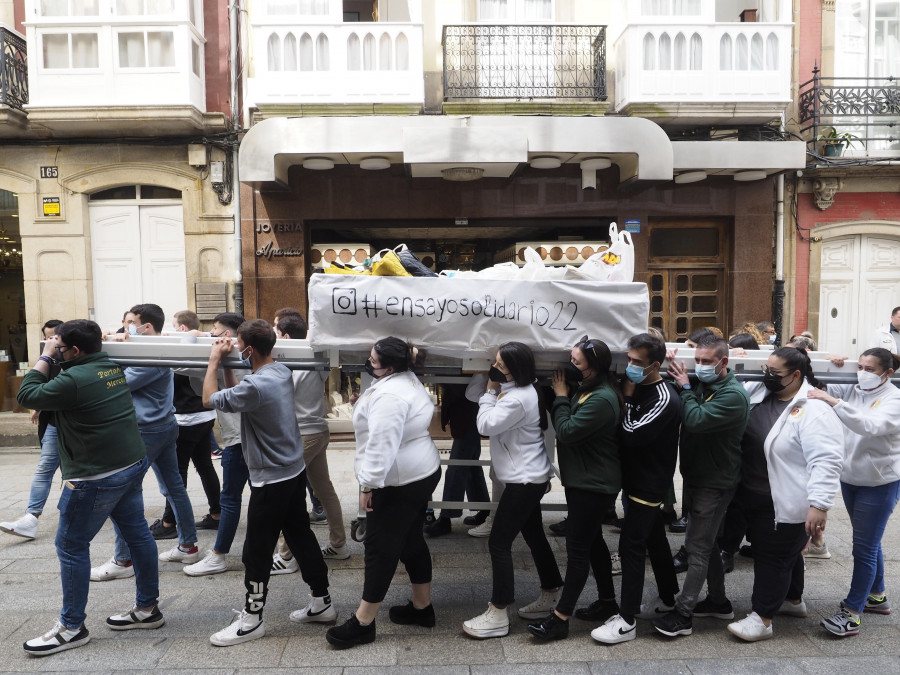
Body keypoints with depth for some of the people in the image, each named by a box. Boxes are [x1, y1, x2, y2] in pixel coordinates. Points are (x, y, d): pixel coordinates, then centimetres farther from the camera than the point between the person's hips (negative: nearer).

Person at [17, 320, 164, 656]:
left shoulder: (75, 379, -20)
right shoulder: (113, 368, 7)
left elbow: (27, 395, -9)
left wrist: (45, 357, -1)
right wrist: (52, 360, 13)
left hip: (96, 476, -9)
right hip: (133, 464, 9)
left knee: (71, 546, 5)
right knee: (137, 533, 14)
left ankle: (72, 628, 15)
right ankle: (147, 608, 25)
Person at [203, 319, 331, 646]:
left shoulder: (257, 385, -26)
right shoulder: (281, 371, 1)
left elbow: (209, 399, -14)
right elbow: (239, 395, 11)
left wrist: (214, 359, -5)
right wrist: (228, 365, 5)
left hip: (271, 479, -9)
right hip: (295, 470, 9)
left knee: (257, 550, 5)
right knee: (300, 534, 18)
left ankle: (251, 620, 19)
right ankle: (321, 602, 29)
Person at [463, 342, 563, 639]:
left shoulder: (518, 399, -25)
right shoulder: (521, 390, 8)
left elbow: (486, 425, -22)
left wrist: (490, 391, -14)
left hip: (524, 481, -11)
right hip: (530, 477, 11)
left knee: (499, 543, -5)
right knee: (534, 537, 19)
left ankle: (497, 616, 3)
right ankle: (550, 597, 32)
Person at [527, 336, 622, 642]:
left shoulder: (602, 399, -25)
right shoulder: (586, 388, 7)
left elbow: (567, 431, -25)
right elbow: (562, 424, 11)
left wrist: (561, 396, -15)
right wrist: (562, 396, -2)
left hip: (593, 485, -10)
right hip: (582, 480, 10)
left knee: (578, 548, -4)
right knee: (592, 541, 20)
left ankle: (560, 618, 2)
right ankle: (607, 601, 34)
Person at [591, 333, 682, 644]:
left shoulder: (665, 400, -21)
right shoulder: (639, 389, 6)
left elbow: (631, 435, -26)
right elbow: (626, 429, 8)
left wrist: (627, 397, -18)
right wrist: (628, 395, -6)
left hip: (649, 484, -9)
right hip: (639, 479, 9)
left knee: (631, 546, -7)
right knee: (654, 540, 20)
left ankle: (627, 620, 0)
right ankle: (668, 599, 36)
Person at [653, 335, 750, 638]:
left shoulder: (733, 395, -19)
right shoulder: (699, 386, 6)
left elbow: (695, 420, -31)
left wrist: (685, 388, -19)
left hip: (715, 482, -8)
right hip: (695, 477, 8)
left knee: (697, 547, -3)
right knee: (705, 542, 19)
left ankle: (683, 614, 5)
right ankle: (718, 601, 34)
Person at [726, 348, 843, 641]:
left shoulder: (814, 411, -21)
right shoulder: (763, 397, 4)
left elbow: (826, 461, -27)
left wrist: (819, 504, -31)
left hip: (785, 504, -8)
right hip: (756, 498, 8)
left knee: (773, 558, 2)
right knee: (786, 552, 24)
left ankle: (762, 618, 14)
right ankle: (793, 600, 42)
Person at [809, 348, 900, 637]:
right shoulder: (853, 390, 1)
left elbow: (870, 425, -34)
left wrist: (833, 402, -43)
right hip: (850, 478, 6)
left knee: (864, 547, -4)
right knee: (870, 542, 21)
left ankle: (851, 613, 2)